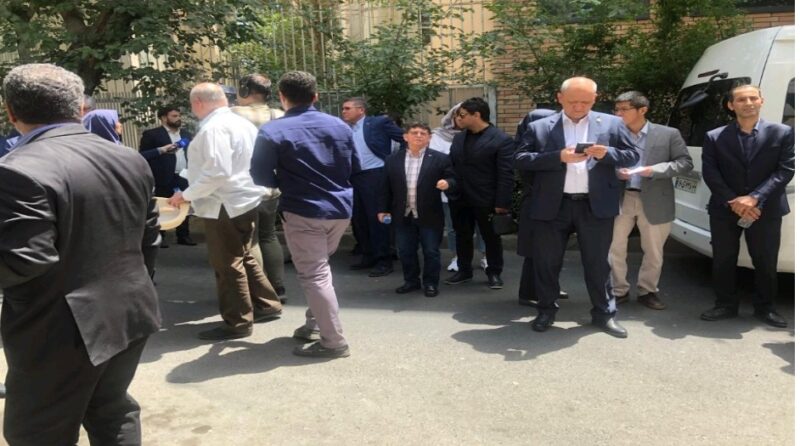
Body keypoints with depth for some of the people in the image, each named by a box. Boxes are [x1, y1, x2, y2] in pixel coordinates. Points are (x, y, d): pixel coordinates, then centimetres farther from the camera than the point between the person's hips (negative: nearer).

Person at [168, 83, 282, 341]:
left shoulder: (213, 128, -17)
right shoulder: (241, 122, 12)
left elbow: (216, 171, -26)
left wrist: (187, 195, -16)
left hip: (225, 205, -10)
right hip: (244, 200, 10)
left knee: (227, 264, 0)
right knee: (243, 258, 20)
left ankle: (237, 323, 9)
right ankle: (266, 305, 29)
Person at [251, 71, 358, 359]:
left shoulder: (272, 131, -10)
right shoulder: (339, 126, 5)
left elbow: (261, 177, -9)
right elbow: (354, 167, 12)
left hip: (302, 212, -6)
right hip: (340, 208, 6)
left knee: (314, 275, 2)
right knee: (319, 267, 22)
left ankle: (333, 341, 6)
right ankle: (315, 324, 28)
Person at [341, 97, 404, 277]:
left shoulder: (379, 122, -4)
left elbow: (406, 139, -5)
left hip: (375, 176, -7)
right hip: (353, 178, 7)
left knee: (377, 218, -4)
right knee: (358, 219, 11)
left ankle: (383, 261, 4)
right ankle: (368, 256, 25)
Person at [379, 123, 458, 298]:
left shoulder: (440, 159, -3)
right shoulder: (392, 160, 5)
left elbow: (452, 180, -4)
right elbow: (387, 187, 9)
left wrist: (447, 183, -26)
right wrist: (384, 209, 7)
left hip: (430, 216, -2)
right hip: (403, 216, 3)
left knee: (431, 251, 6)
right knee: (405, 251, 11)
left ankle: (431, 283, 20)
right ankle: (411, 281, 27)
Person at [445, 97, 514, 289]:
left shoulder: (501, 140, -11)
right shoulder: (458, 138, 11)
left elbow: (506, 175, -14)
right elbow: (451, 167, 14)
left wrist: (502, 203, -18)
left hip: (486, 201, -6)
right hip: (460, 199, 6)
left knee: (491, 238, 8)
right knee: (462, 237, 14)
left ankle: (494, 273, 22)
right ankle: (464, 270, 28)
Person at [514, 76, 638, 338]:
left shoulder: (611, 124, 6)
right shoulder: (539, 127, 3)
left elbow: (632, 156, 6)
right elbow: (520, 160, -5)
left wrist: (607, 153, -15)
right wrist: (558, 157, -17)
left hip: (596, 206, 0)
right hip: (552, 206, 0)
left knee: (598, 262, 10)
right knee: (546, 262, 8)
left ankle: (604, 314, 24)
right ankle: (547, 311, 25)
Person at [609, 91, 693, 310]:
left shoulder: (668, 134, -1)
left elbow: (685, 162, -3)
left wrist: (655, 170, -16)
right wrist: (615, 172, -17)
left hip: (654, 201, 0)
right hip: (619, 198, 0)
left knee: (654, 251, 10)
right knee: (615, 249, 5)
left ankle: (647, 291, 27)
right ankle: (618, 291, 21)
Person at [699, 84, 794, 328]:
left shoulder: (783, 133, 2)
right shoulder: (714, 137, 3)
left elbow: (786, 170, -5)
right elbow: (710, 174, -3)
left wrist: (755, 198, -16)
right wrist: (733, 202, -13)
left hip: (766, 210, 0)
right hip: (724, 210, 1)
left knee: (766, 262, 6)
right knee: (723, 261, 5)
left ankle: (765, 307, 23)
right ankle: (726, 305, 20)